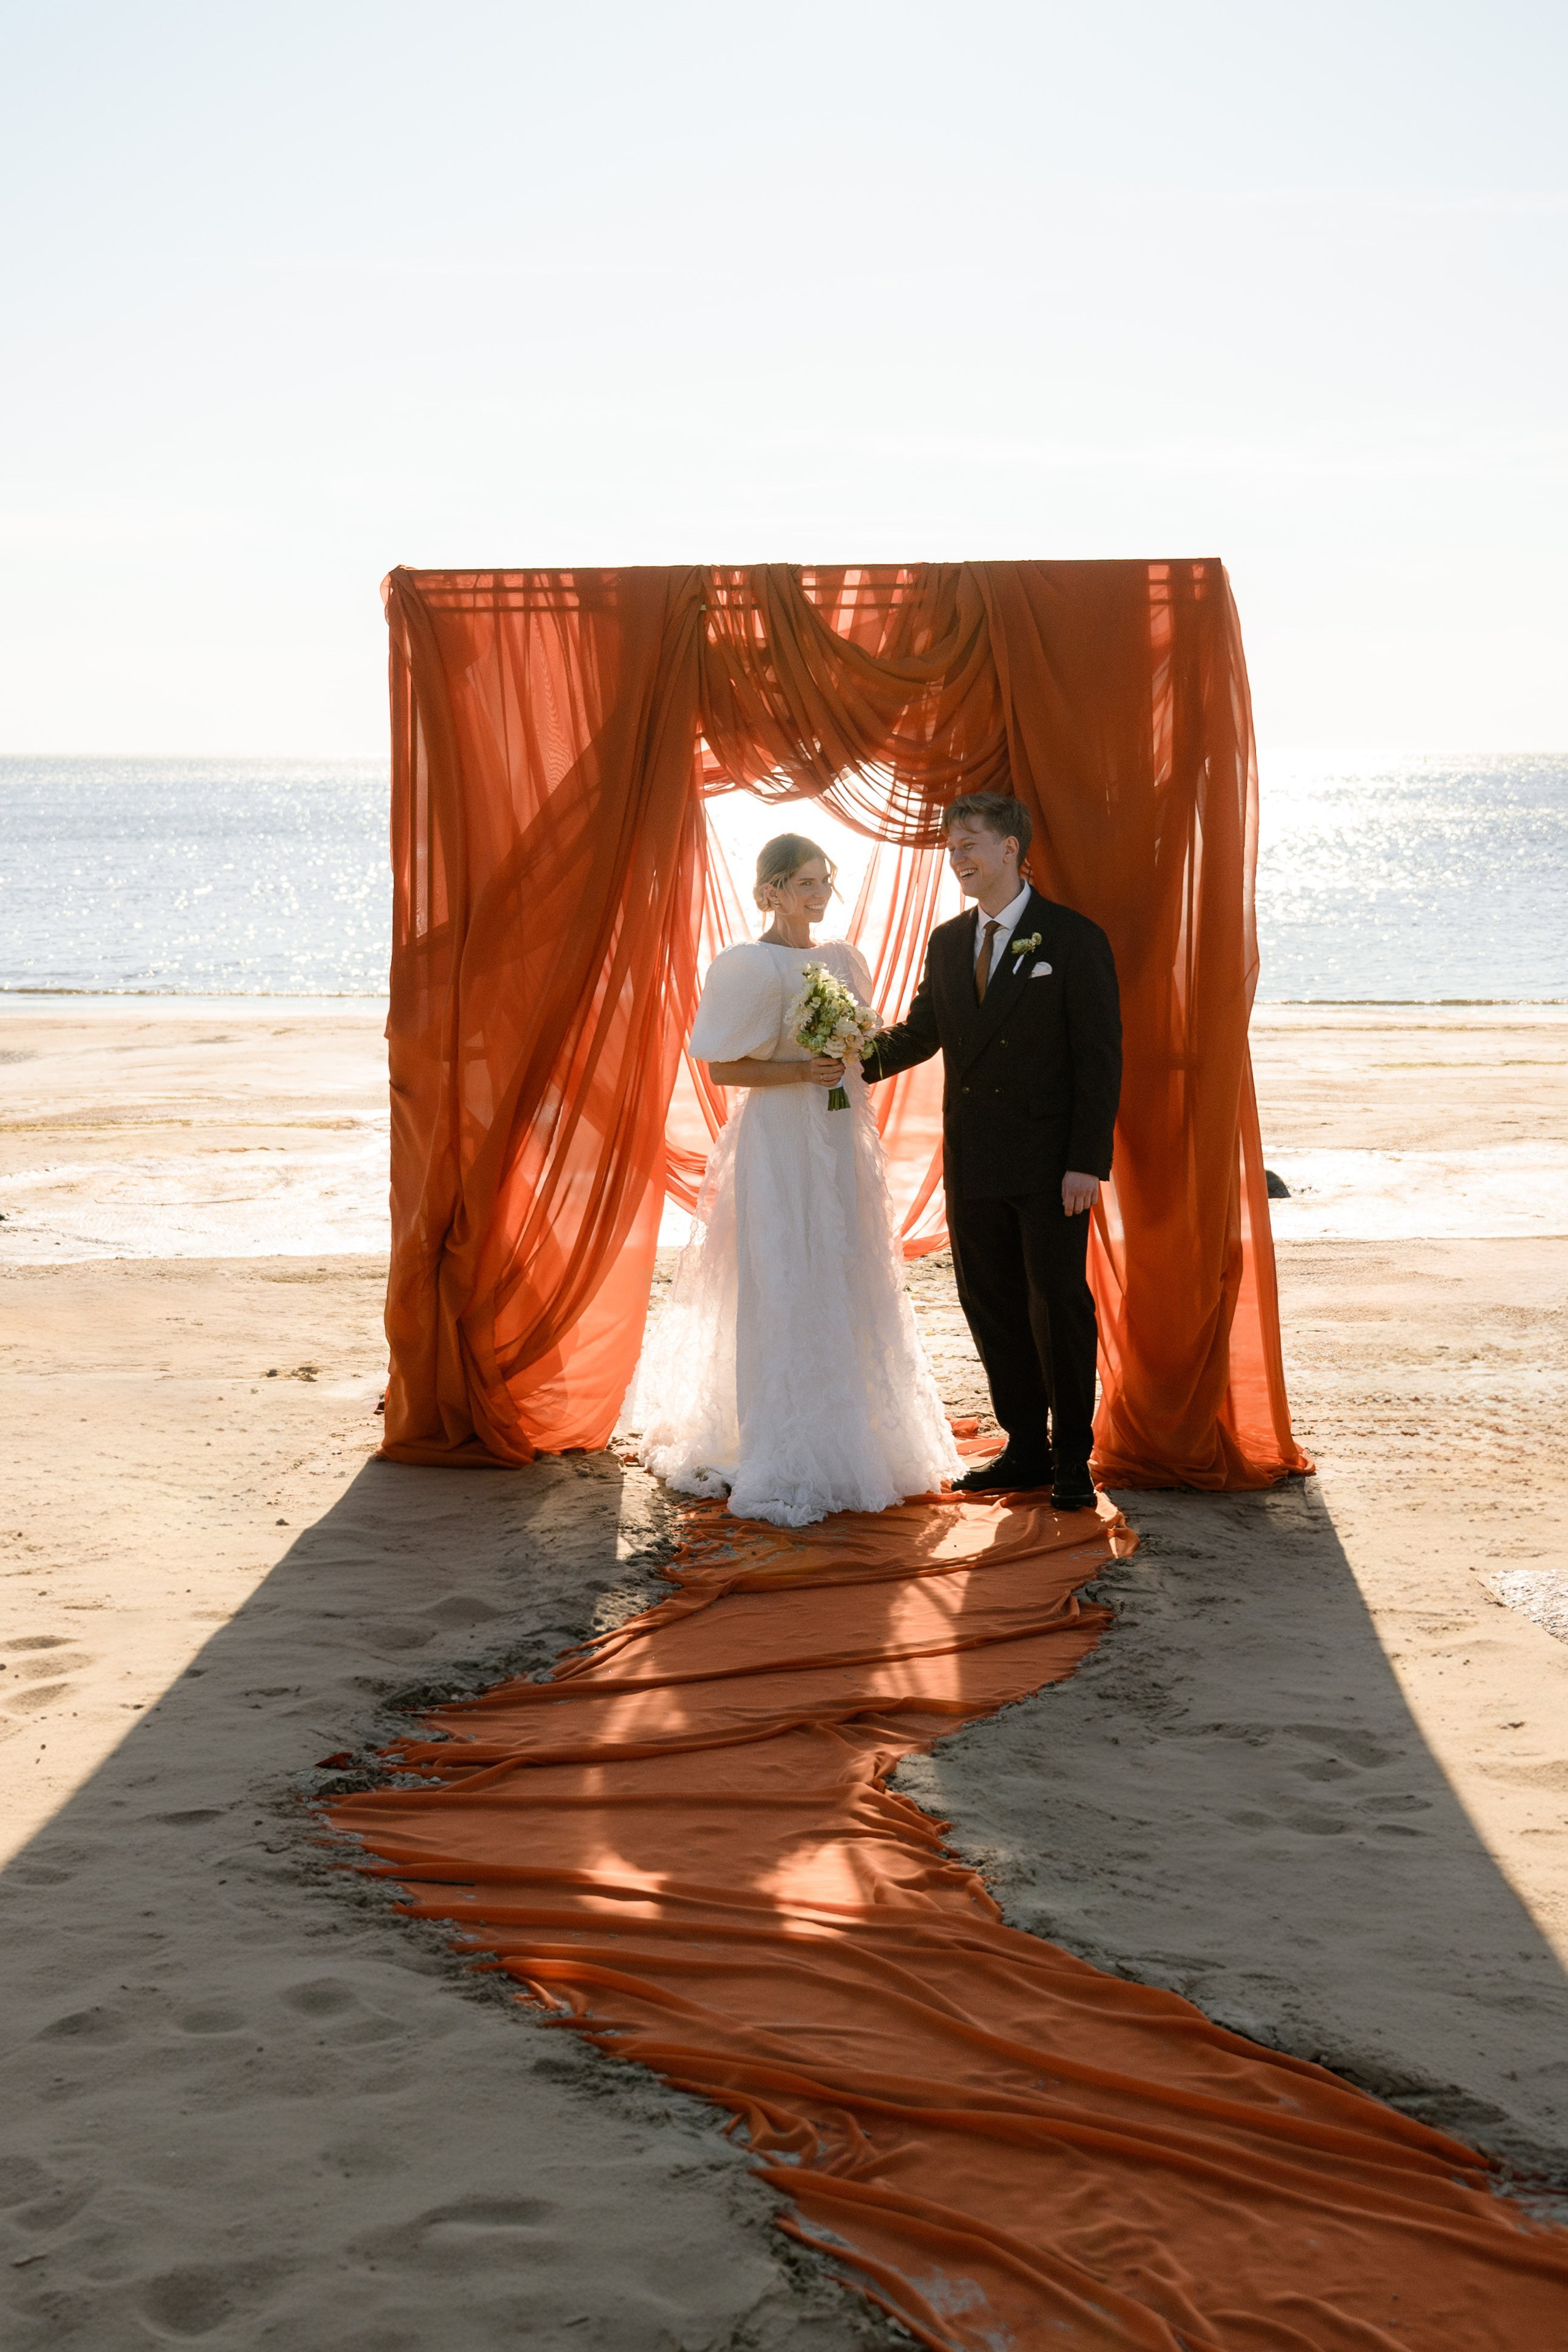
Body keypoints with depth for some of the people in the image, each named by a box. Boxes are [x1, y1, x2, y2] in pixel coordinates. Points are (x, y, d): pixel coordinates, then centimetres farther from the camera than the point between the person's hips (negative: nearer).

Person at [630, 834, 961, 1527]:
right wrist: (805, 1071, -19)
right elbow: (722, 1069, -11)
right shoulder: (752, 966, -10)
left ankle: (849, 1446, 21)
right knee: (784, 1296, -5)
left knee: (847, 1290, 11)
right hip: (779, 1147, -7)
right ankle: (784, 1466, 0)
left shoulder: (842, 959, 12)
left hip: (841, 1143, 7)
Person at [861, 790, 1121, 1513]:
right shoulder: (947, 942, 11)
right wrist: (863, 1059, -8)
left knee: (1058, 1307, 0)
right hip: (974, 1166, 6)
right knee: (992, 1307, 10)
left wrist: (1087, 1161, -14)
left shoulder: (1073, 938, -6)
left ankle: (1072, 1460, 11)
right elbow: (921, 1030, 14)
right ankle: (1026, 1448, 22)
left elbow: (1100, 1057, -8)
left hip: (1050, 1169, -6)